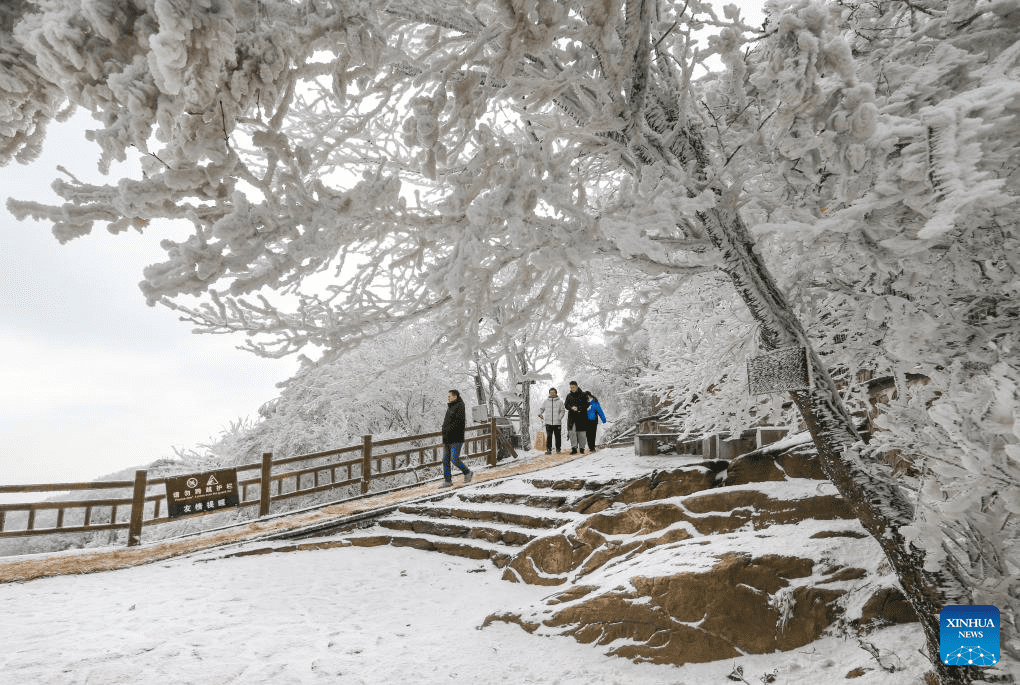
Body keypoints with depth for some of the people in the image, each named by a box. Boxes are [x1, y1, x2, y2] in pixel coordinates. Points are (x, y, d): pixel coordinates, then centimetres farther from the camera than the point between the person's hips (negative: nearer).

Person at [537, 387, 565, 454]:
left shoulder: (560, 401, 6)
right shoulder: (546, 401, 10)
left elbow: (562, 411, 3)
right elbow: (541, 408, 15)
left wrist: (560, 417, -12)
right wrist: (540, 414, -5)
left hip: (557, 423, -1)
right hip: (548, 422, 1)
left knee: (558, 436, 6)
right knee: (549, 436, -2)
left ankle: (558, 448, 19)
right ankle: (549, 449, 0)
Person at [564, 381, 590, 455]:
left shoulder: (583, 395, 0)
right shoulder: (569, 395, 10)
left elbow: (586, 405, -4)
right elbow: (566, 405, 9)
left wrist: (578, 408, -17)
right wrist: (571, 408, -13)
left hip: (581, 416, -2)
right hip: (572, 416, 2)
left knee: (581, 432, 2)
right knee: (571, 431, -10)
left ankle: (581, 448, 14)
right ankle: (574, 448, -7)